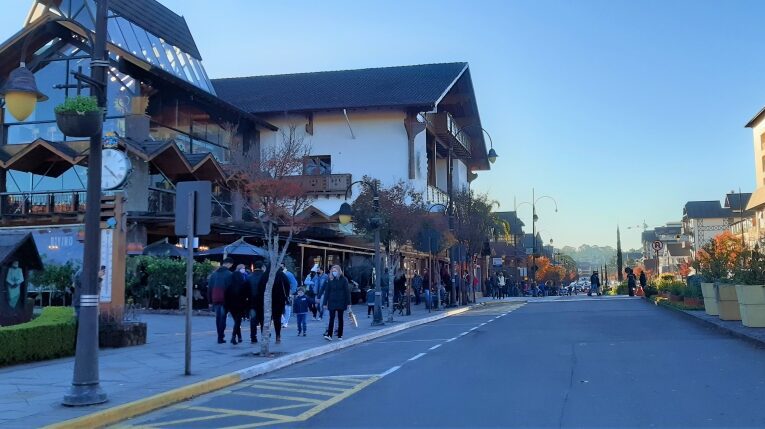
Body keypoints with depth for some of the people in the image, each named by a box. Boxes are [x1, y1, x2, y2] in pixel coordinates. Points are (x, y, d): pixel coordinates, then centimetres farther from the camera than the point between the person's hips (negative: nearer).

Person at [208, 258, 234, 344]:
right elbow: (230, 288, -11)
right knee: (222, 317, 0)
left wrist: (210, 300, 13)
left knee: (218, 317, 12)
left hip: (215, 299, 5)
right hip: (224, 299, -5)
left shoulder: (214, 273, 10)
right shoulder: (229, 274, -8)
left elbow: (209, 287, 11)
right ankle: (220, 337, -3)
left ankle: (220, 336, 15)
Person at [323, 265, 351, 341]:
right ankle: (329, 335, -13)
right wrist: (325, 303, 0)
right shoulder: (330, 280, 3)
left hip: (341, 302, -1)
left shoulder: (343, 280, -3)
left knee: (340, 319, 7)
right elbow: (327, 292, 4)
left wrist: (348, 303, -7)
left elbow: (347, 292, -3)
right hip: (332, 302, 1)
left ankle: (340, 335, 14)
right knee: (331, 319, -7)